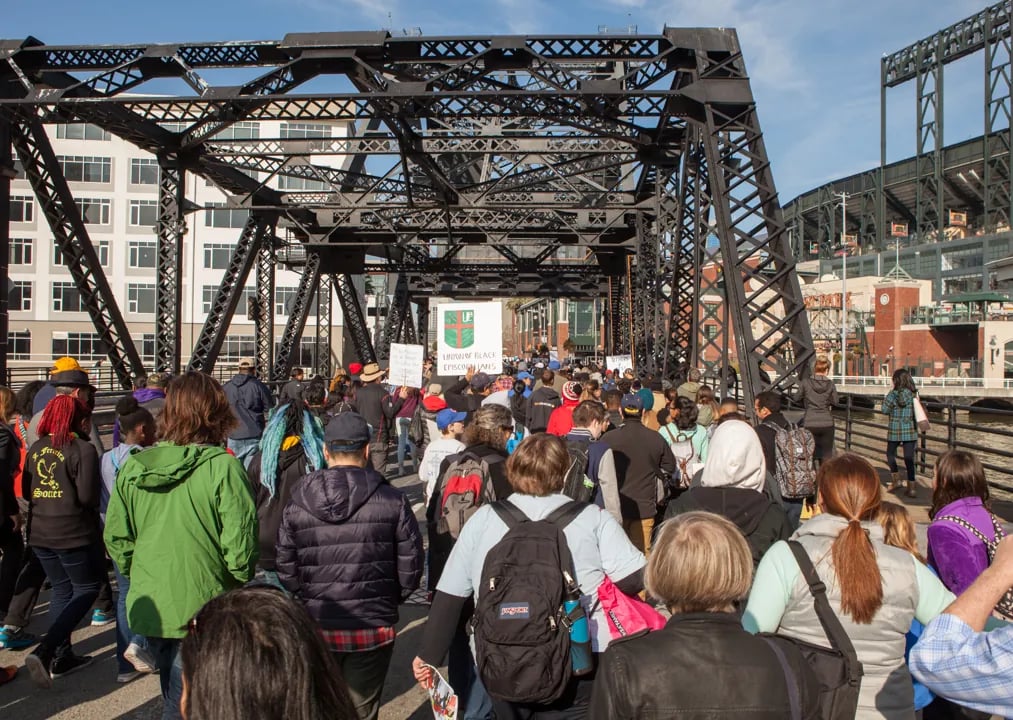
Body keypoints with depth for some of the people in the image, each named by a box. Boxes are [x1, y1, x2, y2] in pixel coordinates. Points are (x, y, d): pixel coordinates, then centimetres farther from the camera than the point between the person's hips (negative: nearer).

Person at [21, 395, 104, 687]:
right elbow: (88, 496, -19)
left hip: (40, 533, 7)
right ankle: (44, 652, -7)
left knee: (61, 590, 20)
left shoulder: (36, 449, 5)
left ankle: (61, 657, 24)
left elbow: (26, 490, 10)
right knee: (86, 589, 8)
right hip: (74, 533, -7)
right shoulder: (83, 449, -15)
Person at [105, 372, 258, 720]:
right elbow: (239, 545, -16)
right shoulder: (223, 467, -17)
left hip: (149, 608, 5)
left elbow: (115, 539, 4)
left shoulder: (133, 467, -2)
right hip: (202, 611, -5)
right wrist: (241, 581, 2)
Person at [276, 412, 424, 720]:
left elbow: (286, 570, -4)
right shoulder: (392, 501, -11)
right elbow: (410, 567, -7)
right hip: (373, 627, -1)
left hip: (316, 627, 2)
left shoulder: (296, 505, -7)